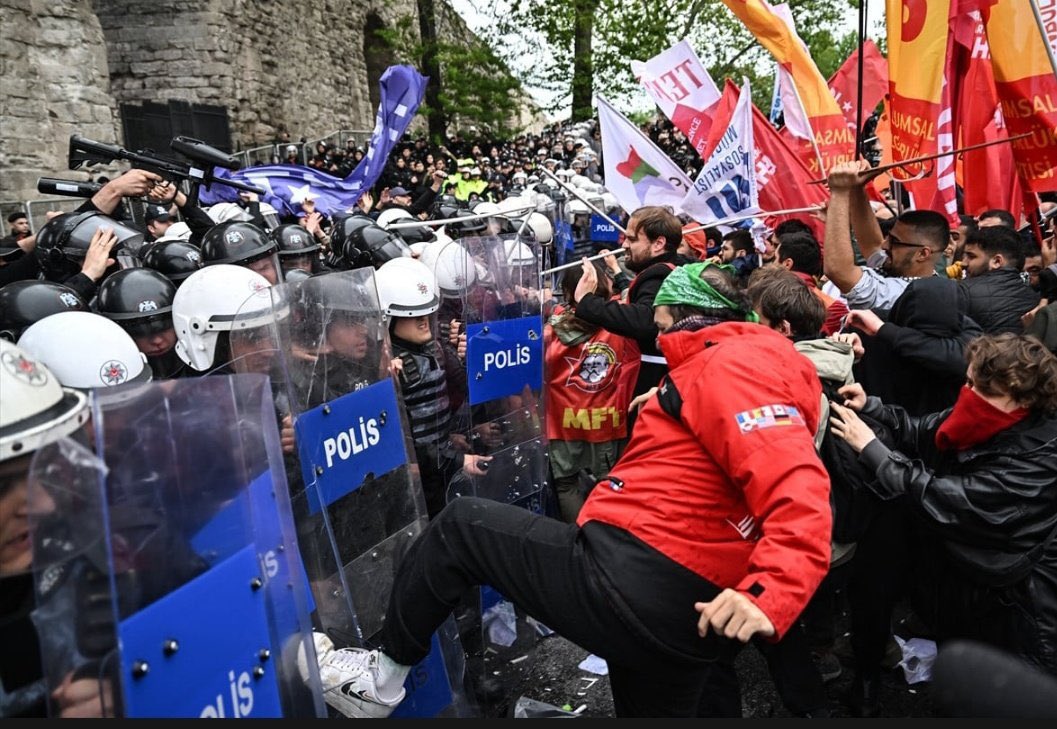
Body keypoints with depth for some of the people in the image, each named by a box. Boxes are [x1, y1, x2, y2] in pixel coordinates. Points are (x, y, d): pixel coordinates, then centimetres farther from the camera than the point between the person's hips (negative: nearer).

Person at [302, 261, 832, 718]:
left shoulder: (730, 362, -10)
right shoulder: (744, 362, 22)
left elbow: (799, 494, -23)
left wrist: (769, 595, -38)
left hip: (624, 581, -10)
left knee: (460, 525, 5)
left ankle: (385, 675, 21)